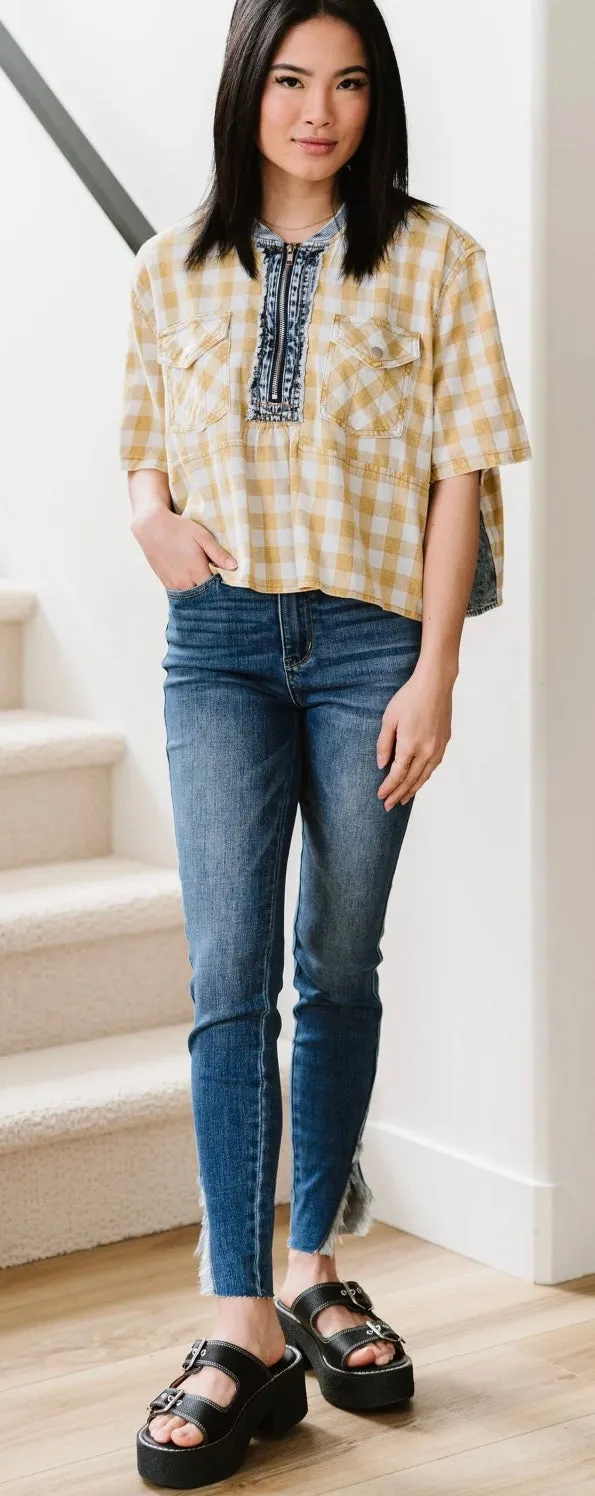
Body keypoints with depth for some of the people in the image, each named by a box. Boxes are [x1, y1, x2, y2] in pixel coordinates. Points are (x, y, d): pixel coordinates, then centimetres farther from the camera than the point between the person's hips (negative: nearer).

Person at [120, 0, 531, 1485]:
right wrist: (151, 514, -5)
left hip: (371, 639, -1)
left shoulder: (430, 257, 3)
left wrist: (434, 673, -8)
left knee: (338, 968, 7)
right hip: (220, 643, 1)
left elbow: (459, 471, 0)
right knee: (229, 974, -9)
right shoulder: (175, 268, 10)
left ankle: (315, 1269, 23)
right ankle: (244, 1328, -10)